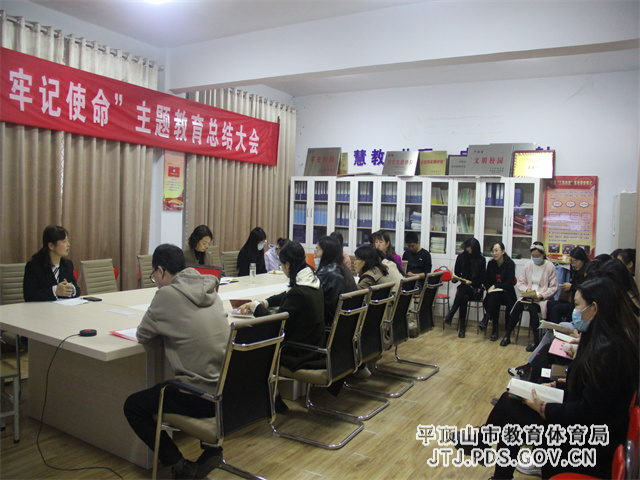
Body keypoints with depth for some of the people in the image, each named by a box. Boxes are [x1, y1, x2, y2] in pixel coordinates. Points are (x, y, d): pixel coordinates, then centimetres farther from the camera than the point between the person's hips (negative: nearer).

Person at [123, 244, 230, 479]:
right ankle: (211, 447, 24)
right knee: (164, 388, 36)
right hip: (227, 391, 8)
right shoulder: (209, 289, 6)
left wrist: (162, 331, 16)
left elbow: (143, 337, -2)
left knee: (132, 406, 13)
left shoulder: (167, 294, -14)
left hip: (202, 398, -7)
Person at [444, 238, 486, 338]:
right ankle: (462, 327, -33)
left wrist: (471, 282, -18)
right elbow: (457, 273, 11)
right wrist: (455, 278, -11)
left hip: (476, 289, -2)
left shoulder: (481, 260, -3)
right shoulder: (461, 257, 4)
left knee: (463, 289, -37)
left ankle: (450, 314, -35)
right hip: (464, 287, 2)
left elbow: (481, 279, -2)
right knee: (463, 298, -34)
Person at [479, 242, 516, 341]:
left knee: (494, 296, -36)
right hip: (493, 293, 3)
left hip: (506, 293, -3)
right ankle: (495, 329, -29)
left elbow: (509, 284, -10)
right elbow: (486, 280, 12)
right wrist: (489, 289, -7)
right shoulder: (491, 263, 6)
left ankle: (486, 319, -28)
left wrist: (495, 286, -15)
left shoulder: (510, 264, -6)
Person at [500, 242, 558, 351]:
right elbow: (520, 282, 11)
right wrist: (526, 290, -11)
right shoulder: (528, 265, 9)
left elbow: (554, 287, -5)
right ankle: (507, 336, -11)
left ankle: (536, 340, -19)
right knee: (517, 306, -24)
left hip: (543, 298, -4)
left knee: (532, 307, -33)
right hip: (528, 296, 4)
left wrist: (541, 296, -18)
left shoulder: (550, 267, -3)